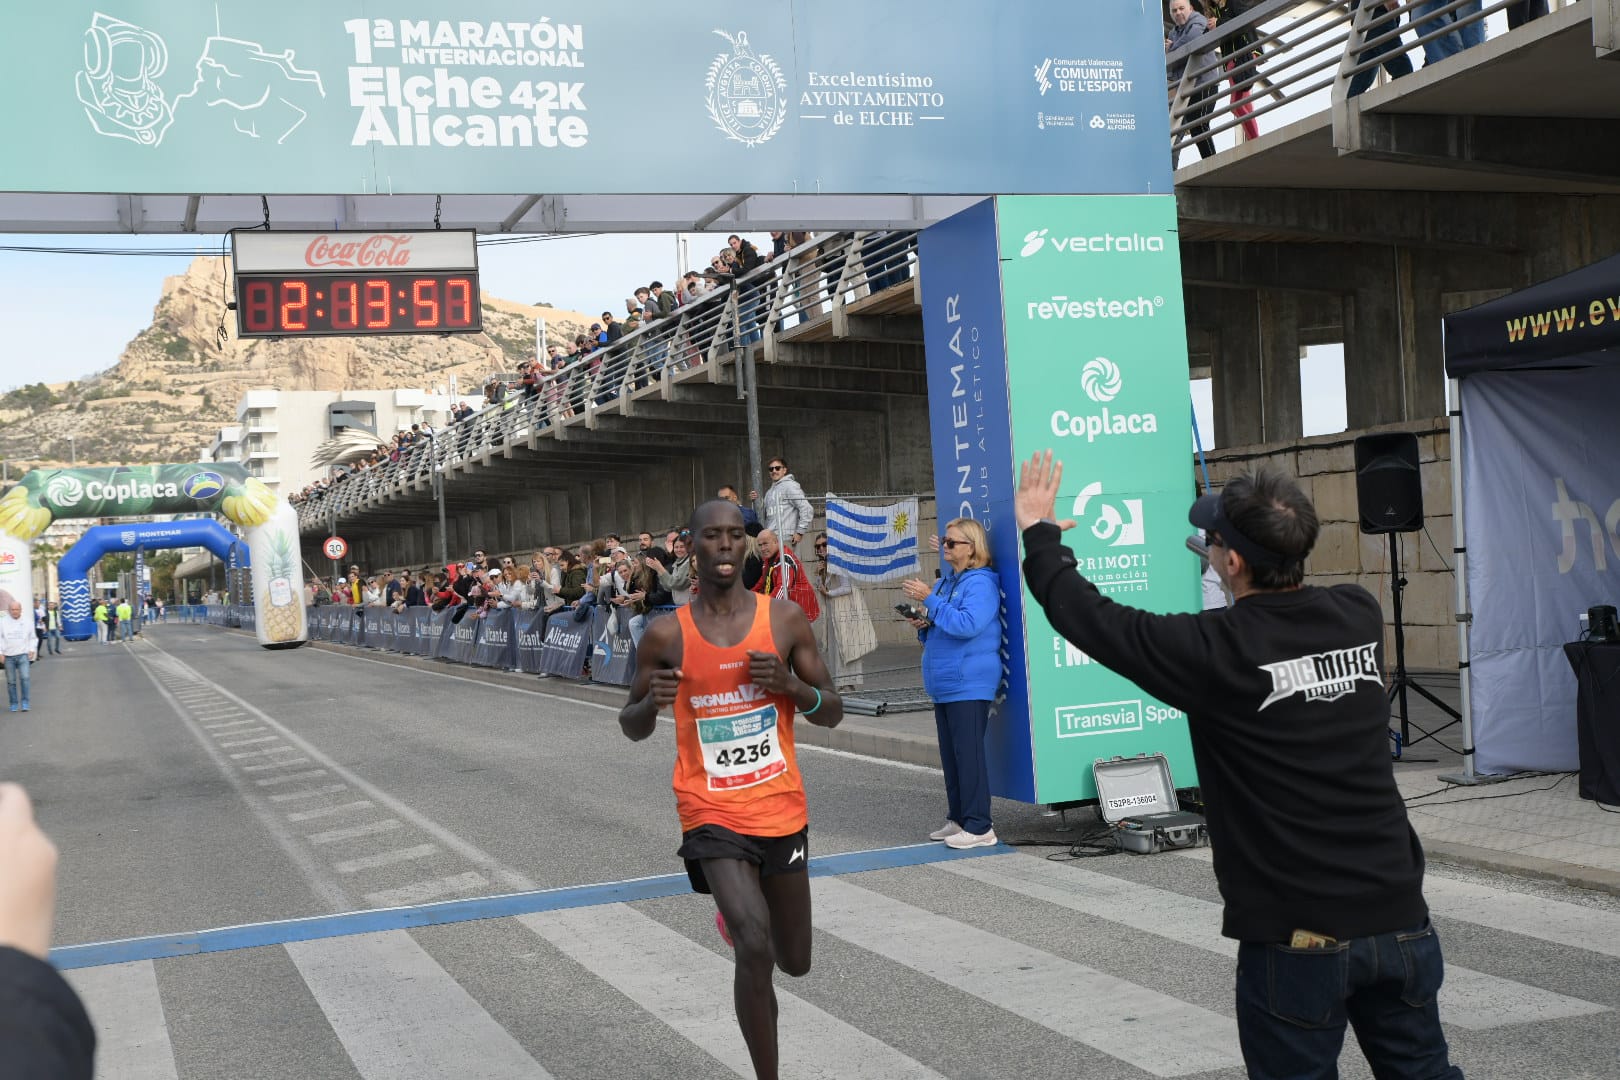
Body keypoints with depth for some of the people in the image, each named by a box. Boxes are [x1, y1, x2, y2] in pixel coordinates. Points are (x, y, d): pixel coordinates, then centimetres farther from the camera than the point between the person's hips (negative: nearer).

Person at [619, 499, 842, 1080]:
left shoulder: (784, 618, -3)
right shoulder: (665, 635, -6)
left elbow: (833, 713, 2)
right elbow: (632, 729, 5)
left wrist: (792, 685, -19)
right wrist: (652, 701, -18)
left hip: (783, 810, 3)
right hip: (712, 813, -3)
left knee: (795, 962, 17)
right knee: (755, 950, -23)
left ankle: (737, 916, 52)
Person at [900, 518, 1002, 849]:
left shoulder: (980, 583, -11)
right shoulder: (944, 582, 17)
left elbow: (967, 624, -25)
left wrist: (929, 601, -23)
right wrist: (923, 626, 4)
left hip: (969, 684, -9)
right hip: (944, 683, 9)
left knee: (968, 753, -8)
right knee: (950, 755, 13)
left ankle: (979, 827, -4)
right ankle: (958, 819, 21)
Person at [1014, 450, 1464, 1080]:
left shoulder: (1215, 650, -16)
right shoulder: (1360, 616, -1)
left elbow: (1090, 618, -5)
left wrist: (1039, 535, 11)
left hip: (1299, 938, -5)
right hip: (1399, 920, 5)